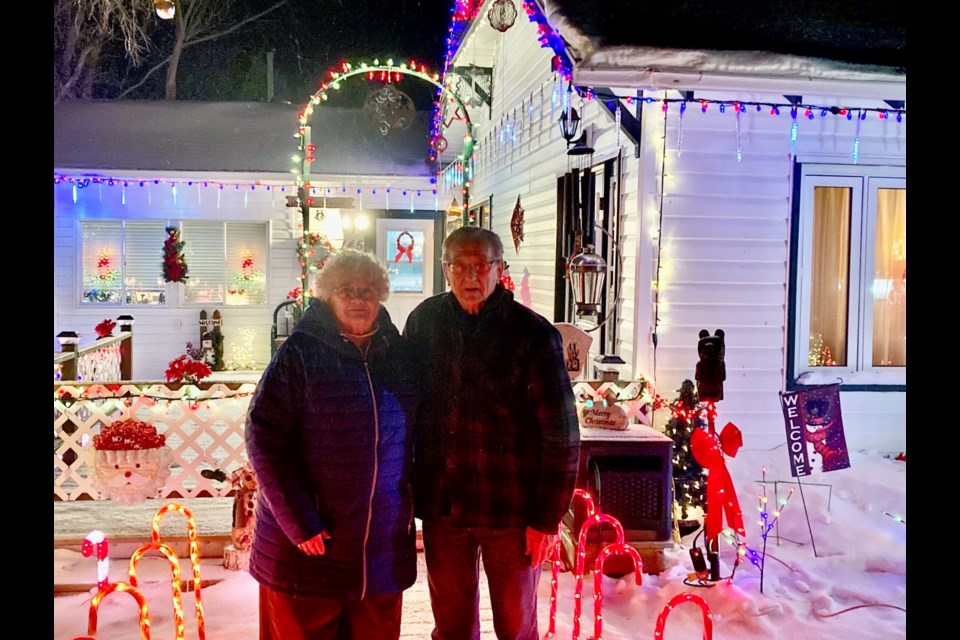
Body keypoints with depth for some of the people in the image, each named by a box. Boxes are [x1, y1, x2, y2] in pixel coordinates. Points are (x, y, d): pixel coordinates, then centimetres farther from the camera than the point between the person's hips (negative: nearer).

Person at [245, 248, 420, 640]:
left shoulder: (397, 352, 6)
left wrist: (412, 505, 7)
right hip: (310, 545, -4)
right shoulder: (300, 352, -9)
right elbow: (264, 436, -13)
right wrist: (298, 520, -17)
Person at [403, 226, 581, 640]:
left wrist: (547, 519, -10)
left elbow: (561, 437, -10)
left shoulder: (533, 334, -11)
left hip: (510, 509, -3)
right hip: (440, 504, 3)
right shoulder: (424, 320, 0)